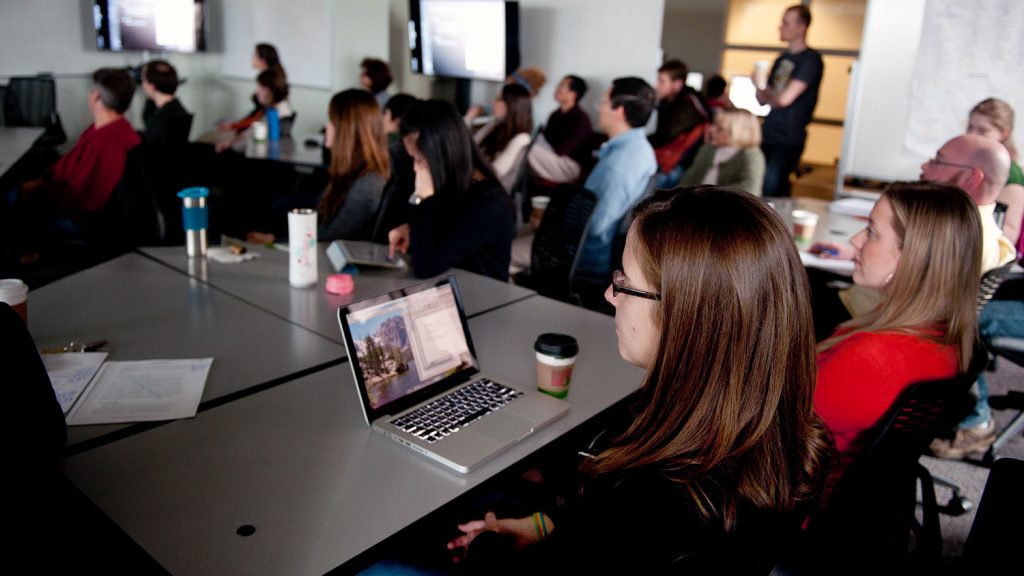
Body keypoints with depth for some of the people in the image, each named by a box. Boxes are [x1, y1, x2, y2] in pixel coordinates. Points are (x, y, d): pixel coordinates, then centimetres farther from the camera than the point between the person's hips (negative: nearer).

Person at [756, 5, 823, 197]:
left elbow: (785, 99, -18)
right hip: (768, 136, 7)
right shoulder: (782, 59, 16)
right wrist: (759, 87, -5)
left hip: (789, 140, -7)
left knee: (770, 192, -14)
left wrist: (766, 93, 2)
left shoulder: (811, 59, -9)